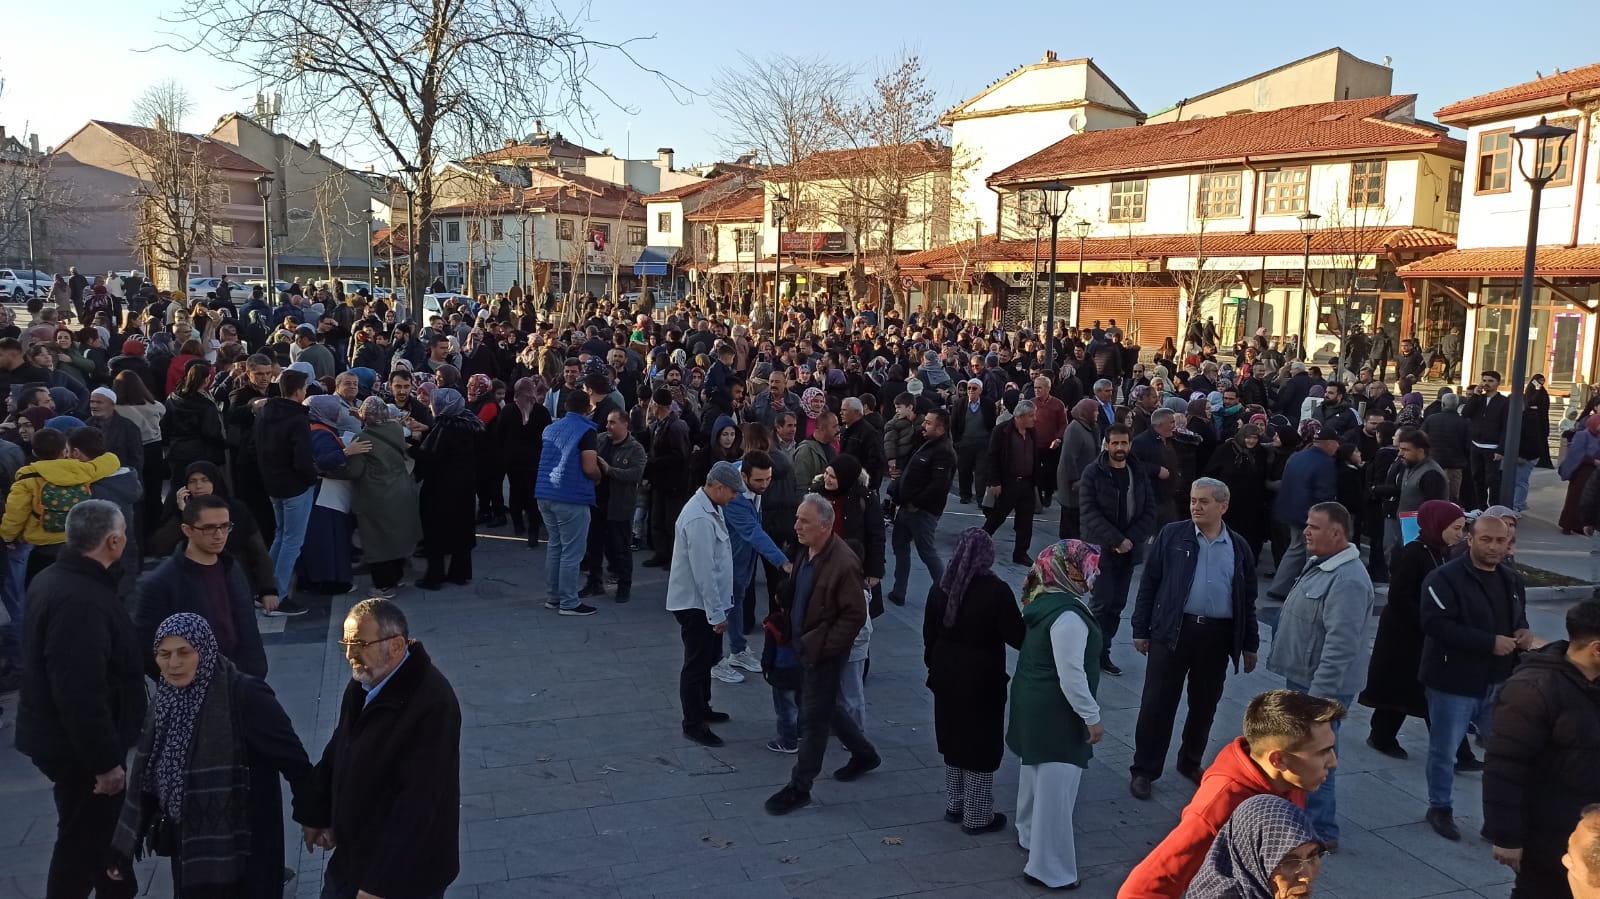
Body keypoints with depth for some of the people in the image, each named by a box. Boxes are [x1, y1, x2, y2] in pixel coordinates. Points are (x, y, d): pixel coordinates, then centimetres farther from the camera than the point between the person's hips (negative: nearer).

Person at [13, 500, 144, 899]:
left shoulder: (53, 578, 5)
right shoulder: (80, 600, -30)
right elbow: (82, 692, -32)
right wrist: (104, 761, -24)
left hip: (62, 736, 10)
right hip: (79, 746, -10)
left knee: (105, 830, 23)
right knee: (84, 840, 6)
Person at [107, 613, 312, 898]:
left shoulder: (245, 696, -19)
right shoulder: (167, 701, 2)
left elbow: (293, 760, -16)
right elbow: (146, 780, 9)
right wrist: (123, 847, 12)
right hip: (189, 851, 6)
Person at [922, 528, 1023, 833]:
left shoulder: (940, 587, -2)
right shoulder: (997, 590, -19)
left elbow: (929, 633, 6)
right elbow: (1016, 637, -18)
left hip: (946, 678, 6)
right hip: (982, 681, -6)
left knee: (953, 740, 20)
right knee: (981, 747, 7)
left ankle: (954, 806, 32)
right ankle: (977, 817, 17)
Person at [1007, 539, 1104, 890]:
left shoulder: (1044, 600, 3)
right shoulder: (1069, 615, -26)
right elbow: (1071, 676, -26)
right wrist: (1092, 717, -15)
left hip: (1034, 703, 10)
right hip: (1055, 711, -10)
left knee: (1038, 774, 26)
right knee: (1055, 788, 0)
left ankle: (1029, 834, 44)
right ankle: (1048, 868, 9)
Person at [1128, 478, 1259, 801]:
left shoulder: (1239, 547, 6)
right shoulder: (1172, 535, -1)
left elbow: (1247, 599, 12)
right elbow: (1149, 584, 0)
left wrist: (1250, 645, 12)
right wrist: (1140, 630, -3)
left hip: (1218, 636, 3)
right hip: (1172, 631, -2)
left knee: (1204, 705, 14)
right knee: (1157, 703, 0)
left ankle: (1191, 763, 33)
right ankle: (1143, 770, 11)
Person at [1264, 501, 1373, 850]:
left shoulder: (1348, 580, -24)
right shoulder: (1319, 564, 9)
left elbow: (1340, 647, -29)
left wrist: (1318, 696, -29)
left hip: (1320, 686, -10)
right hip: (1301, 678, 10)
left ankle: (1320, 833, 13)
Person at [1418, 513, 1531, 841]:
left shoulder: (1513, 580, 9)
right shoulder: (1445, 577, -16)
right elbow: (1437, 625, -26)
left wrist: (1523, 633, -1)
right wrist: (1491, 643, -26)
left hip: (1499, 683, 6)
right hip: (1453, 682, -6)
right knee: (1444, 750, 6)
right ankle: (1440, 808, 25)